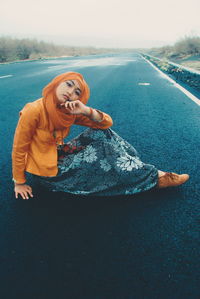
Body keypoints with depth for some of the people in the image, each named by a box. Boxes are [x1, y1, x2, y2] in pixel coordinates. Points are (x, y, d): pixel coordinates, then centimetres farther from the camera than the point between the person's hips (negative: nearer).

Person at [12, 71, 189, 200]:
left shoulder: (71, 111, -7)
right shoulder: (34, 111, -25)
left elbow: (107, 122, -11)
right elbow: (19, 149, -17)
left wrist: (86, 110, -29)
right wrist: (20, 183, -9)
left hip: (60, 155, 7)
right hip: (48, 173, -6)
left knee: (101, 134, -8)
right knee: (102, 154, -18)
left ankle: (133, 165, -5)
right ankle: (155, 178, -6)